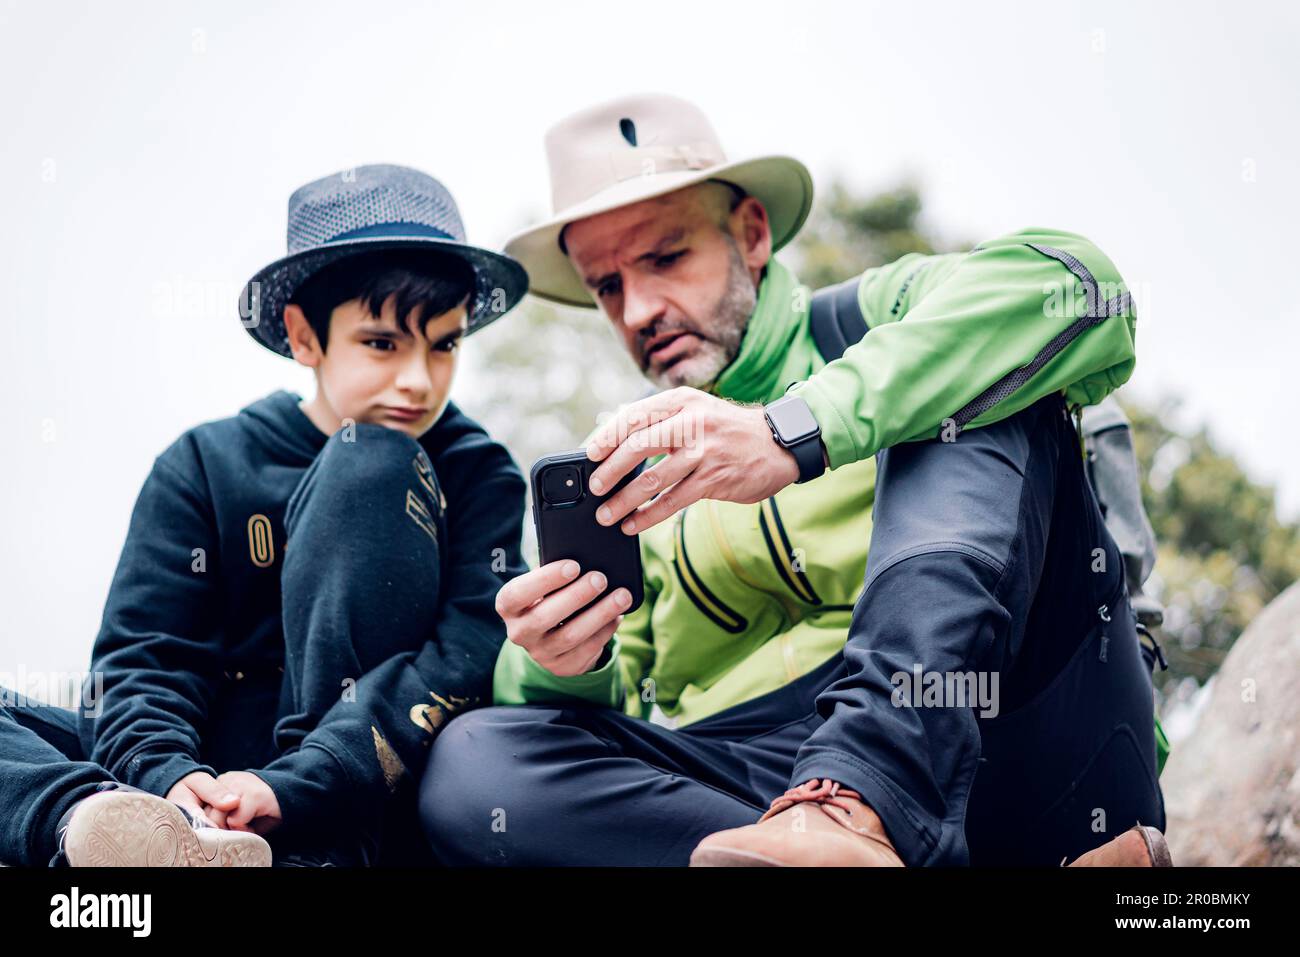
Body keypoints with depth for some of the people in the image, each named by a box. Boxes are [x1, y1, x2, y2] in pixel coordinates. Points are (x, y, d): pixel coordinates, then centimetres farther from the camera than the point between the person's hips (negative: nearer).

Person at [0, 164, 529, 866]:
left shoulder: (478, 478, 5)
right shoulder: (206, 466, 9)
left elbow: (474, 651, -11)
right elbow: (143, 654, 0)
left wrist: (294, 790, -25)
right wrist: (168, 774, -24)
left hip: (357, 801, -2)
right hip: (210, 776, 2)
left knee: (372, 466, -15)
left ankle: (323, 850, -27)